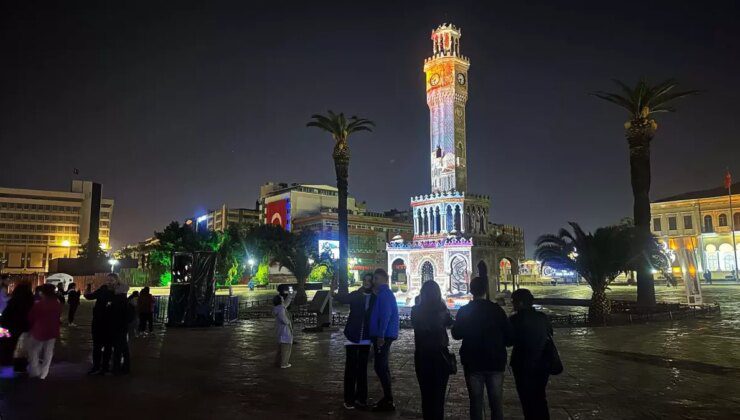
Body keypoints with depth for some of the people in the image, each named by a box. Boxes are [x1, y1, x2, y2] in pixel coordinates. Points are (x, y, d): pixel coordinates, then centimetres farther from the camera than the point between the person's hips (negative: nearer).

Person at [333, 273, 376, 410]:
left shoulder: (375, 298, 2)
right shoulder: (355, 295, -4)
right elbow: (343, 299, -21)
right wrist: (333, 292, -40)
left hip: (365, 339, 2)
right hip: (352, 337, -2)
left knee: (362, 369, 9)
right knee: (350, 368, 1)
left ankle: (361, 398, 15)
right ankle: (349, 399, 7)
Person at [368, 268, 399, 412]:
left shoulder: (384, 294, -13)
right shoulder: (385, 293, 18)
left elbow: (385, 315, -23)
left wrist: (381, 335, -26)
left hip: (383, 336, -11)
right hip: (383, 335, 11)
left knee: (380, 367, -9)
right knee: (382, 367, 15)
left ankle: (388, 401, -4)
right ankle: (388, 398, 23)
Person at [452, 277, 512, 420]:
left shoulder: (464, 311, -8)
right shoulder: (497, 309, -8)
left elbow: (456, 334, 5)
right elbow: (509, 338, -6)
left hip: (473, 363, 0)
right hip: (495, 363, 0)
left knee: (476, 402, 9)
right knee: (496, 403, 11)